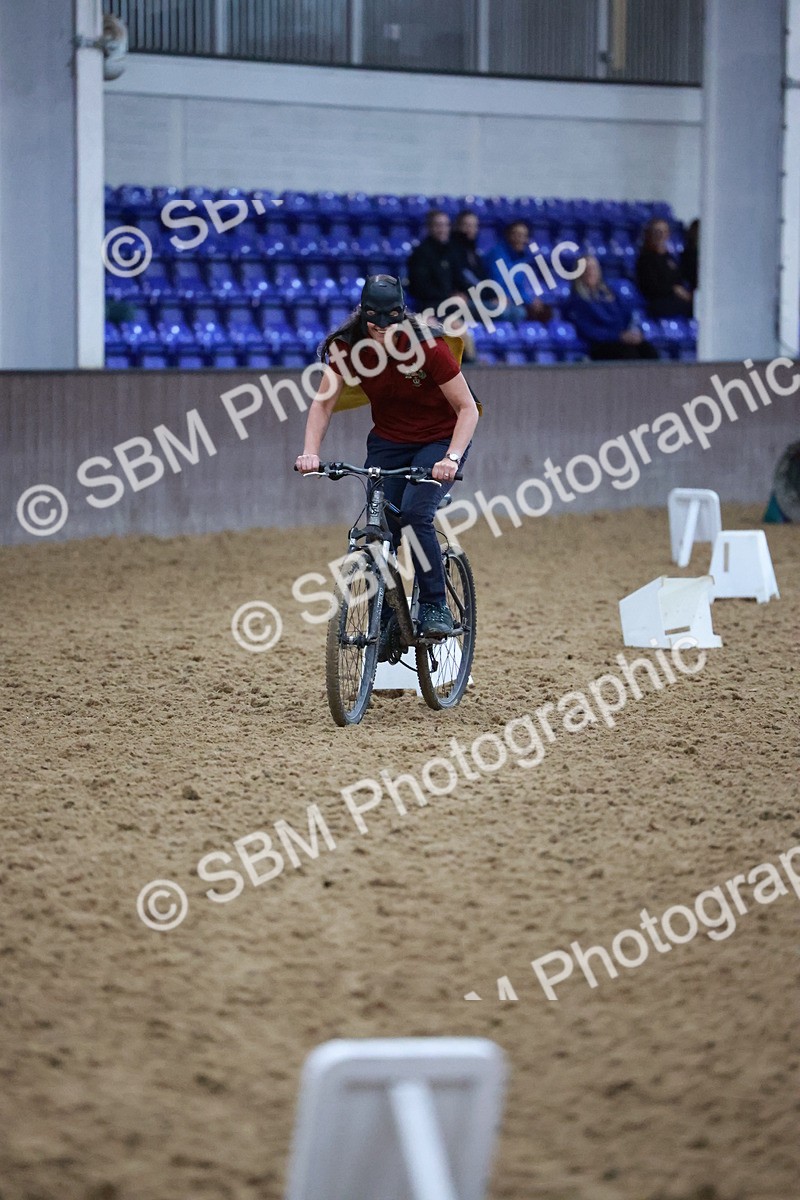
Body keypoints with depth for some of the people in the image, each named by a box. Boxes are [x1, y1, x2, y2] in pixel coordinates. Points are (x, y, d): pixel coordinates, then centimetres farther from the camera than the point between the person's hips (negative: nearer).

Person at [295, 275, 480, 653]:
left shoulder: (427, 345, -26)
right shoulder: (349, 345, -16)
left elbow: (467, 408, -22)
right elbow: (323, 403, -8)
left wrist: (452, 458, -35)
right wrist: (310, 451, -24)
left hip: (439, 440, -4)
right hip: (388, 442, 4)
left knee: (414, 515, -25)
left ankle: (436, 607, -10)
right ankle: (386, 626, 5)